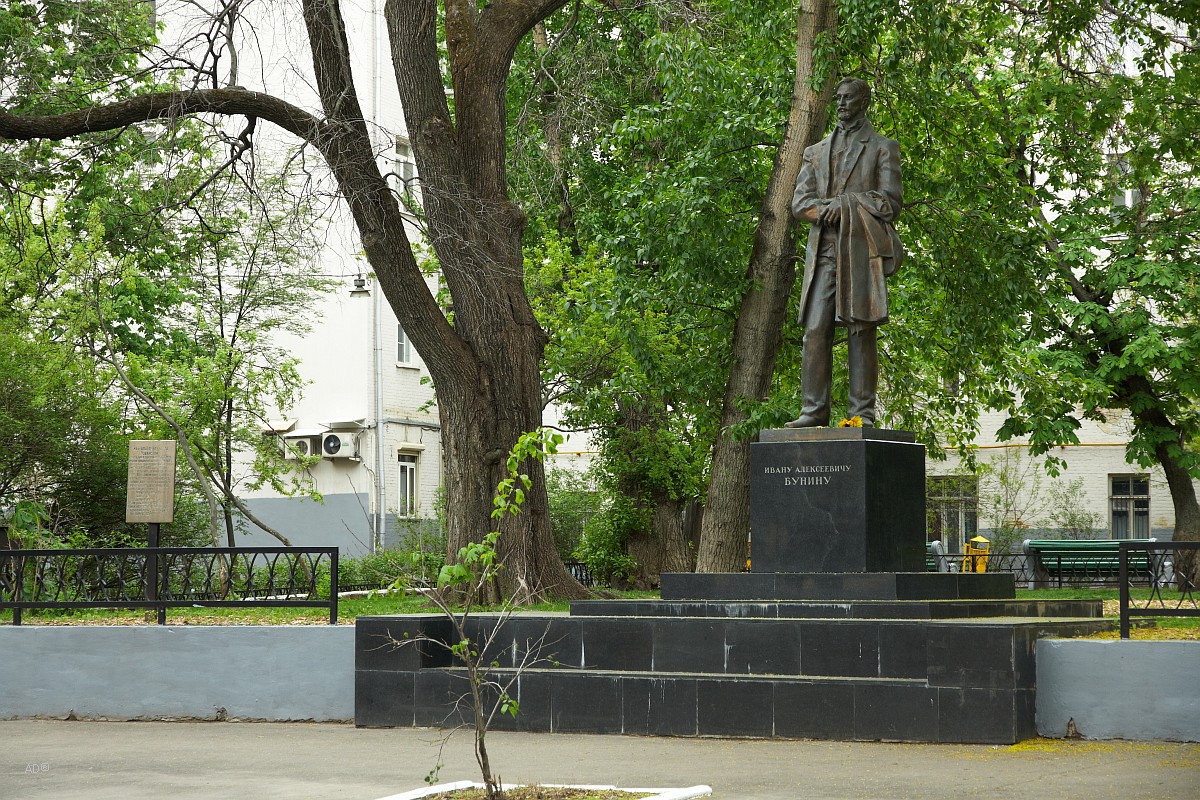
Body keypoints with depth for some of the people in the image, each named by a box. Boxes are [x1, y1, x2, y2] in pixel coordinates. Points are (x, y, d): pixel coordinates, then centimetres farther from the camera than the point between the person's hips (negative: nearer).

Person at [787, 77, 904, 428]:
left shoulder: (882, 148, 11)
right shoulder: (817, 152, 22)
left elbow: (890, 201, 0)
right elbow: (800, 202, 12)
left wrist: (840, 202, -7)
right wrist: (828, 210, -10)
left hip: (861, 248, -3)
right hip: (823, 250, 3)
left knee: (861, 329, -6)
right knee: (816, 330, -5)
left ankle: (862, 412, -6)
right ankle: (813, 410, -5)